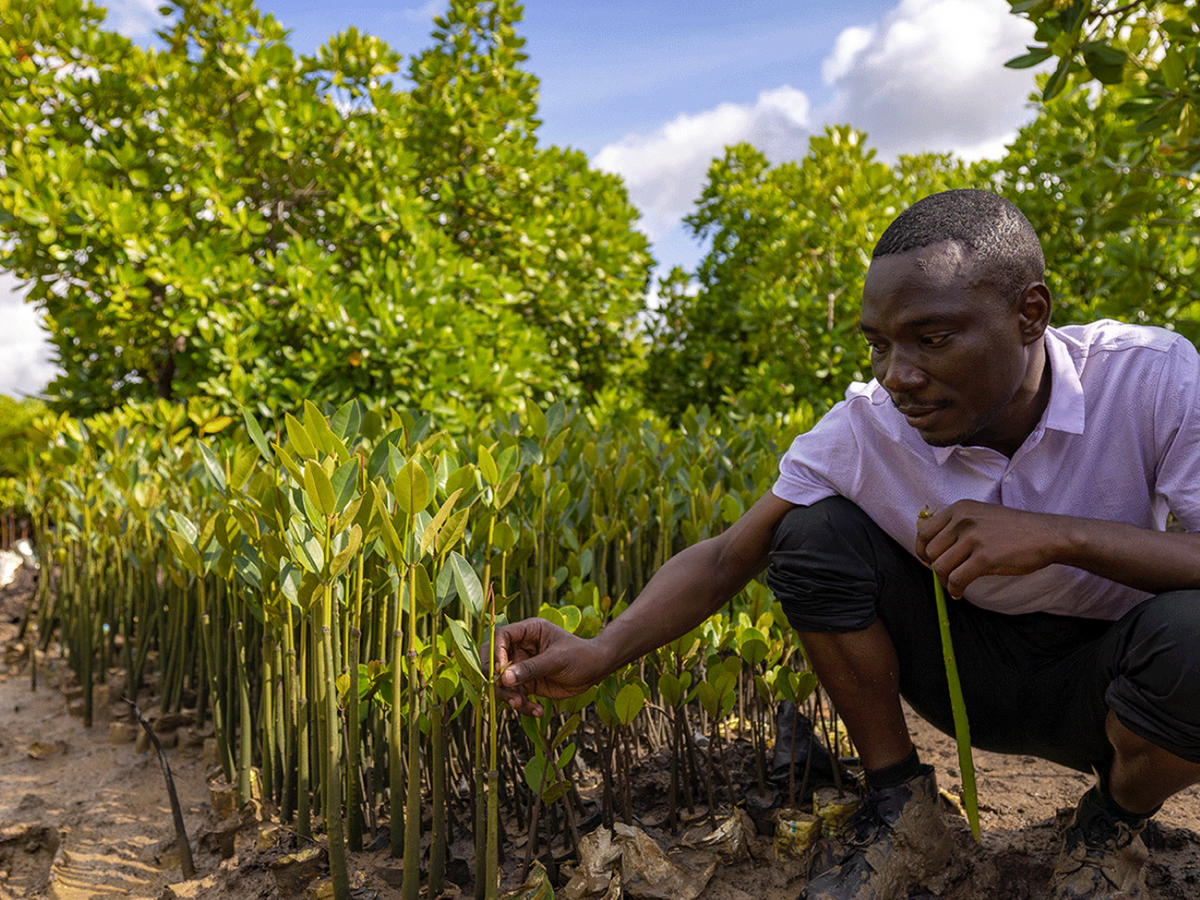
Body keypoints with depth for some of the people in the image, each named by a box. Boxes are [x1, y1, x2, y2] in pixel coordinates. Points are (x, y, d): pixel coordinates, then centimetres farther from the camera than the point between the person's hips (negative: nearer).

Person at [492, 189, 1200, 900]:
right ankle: (901, 808, -1)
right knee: (811, 534, -22)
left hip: (1106, 681, -1)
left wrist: (1060, 535, -39)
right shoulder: (863, 428, -19)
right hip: (973, 671, 1)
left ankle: (1116, 824, 1)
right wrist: (600, 652, -31)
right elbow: (727, 556, -17)